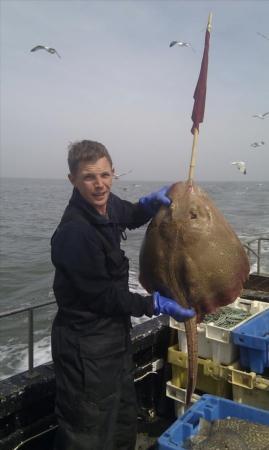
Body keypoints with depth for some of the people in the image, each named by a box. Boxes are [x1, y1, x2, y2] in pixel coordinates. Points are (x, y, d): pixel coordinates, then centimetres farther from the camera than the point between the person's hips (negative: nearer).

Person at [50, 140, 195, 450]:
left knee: (124, 420, 27)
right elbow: (102, 295, -21)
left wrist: (152, 201, -2)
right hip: (86, 345, -8)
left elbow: (131, 217, 20)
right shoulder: (75, 231, -27)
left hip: (114, 332, 9)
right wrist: (156, 305, -13)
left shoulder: (106, 204, -3)